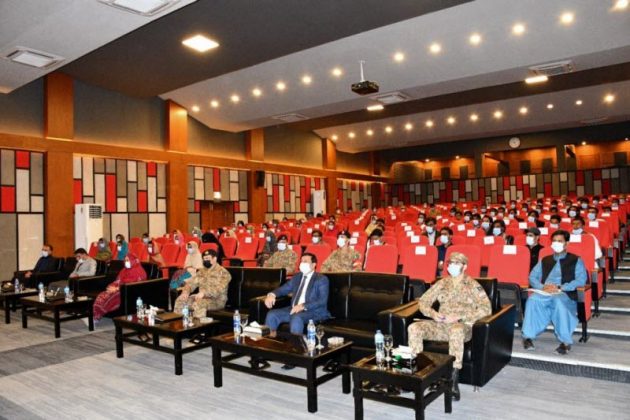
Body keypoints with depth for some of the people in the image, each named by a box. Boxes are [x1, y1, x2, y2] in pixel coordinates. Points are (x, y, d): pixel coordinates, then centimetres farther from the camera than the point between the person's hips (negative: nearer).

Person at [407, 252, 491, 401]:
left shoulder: (473, 285, 2)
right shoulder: (442, 283, 14)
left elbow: (486, 309, -10)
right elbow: (423, 301, 14)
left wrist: (459, 316, -18)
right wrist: (433, 314, -8)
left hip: (463, 326, -4)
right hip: (441, 325, 4)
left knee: (456, 330, -41)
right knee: (414, 328, -21)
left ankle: (454, 381, -34)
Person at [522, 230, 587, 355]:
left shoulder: (576, 260, 16)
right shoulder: (544, 260, 25)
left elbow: (581, 280, 0)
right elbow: (532, 277, 15)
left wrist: (560, 287, -14)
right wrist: (542, 287, -8)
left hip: (565, 293, -2)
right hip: (544, 293, 3)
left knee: (559, 302, -40)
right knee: (532, 299, -33)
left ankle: (565, 341, -30)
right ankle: (528, 337, -28)